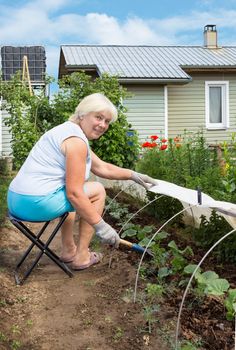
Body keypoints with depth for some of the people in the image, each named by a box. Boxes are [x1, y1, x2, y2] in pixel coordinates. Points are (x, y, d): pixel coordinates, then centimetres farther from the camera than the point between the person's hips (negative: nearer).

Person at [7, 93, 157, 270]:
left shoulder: (71, 131, 17)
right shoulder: (76, 140, -15)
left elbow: (102, 168, 23)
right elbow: (74, 194, -20)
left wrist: (134, 175, 23)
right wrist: (101, 226, -13)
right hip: (36, 203, -10)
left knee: (72, 190, 34)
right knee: (97, 190, 5)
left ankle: (68, 251, 34)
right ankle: (82, 256, 9)